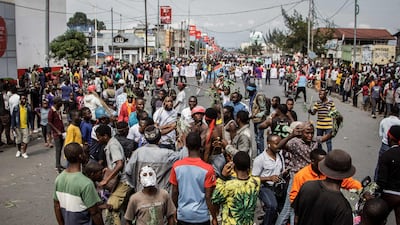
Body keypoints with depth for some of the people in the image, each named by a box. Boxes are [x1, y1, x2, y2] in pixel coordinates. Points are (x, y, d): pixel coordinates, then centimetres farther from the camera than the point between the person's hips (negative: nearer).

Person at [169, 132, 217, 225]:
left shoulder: (176, 166, -7)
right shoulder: (207, 169, -15)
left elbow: (174, 192, 0)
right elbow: (208, 197, -12)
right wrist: (214, 217, -1)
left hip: (182, 215, 3)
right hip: (201, 216, -2)